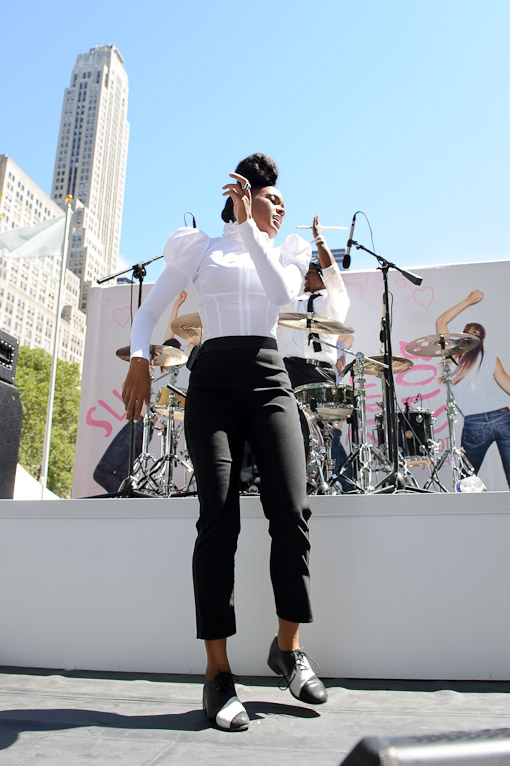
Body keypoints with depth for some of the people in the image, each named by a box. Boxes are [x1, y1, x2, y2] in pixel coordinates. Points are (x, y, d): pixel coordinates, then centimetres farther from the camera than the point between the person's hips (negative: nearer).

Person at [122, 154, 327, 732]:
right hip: (212, 381, -2)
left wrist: (246, 223, -2)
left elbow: (282, 291, -1)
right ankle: (218, 673, -5)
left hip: (269, 380, 2)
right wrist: (139, 358, -5)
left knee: (291, 511, -13)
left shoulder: (285, 251, 23)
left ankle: (287, 647, 7)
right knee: (219, 518, -13)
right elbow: (148, 311, 14)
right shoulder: (199, 249, 18)